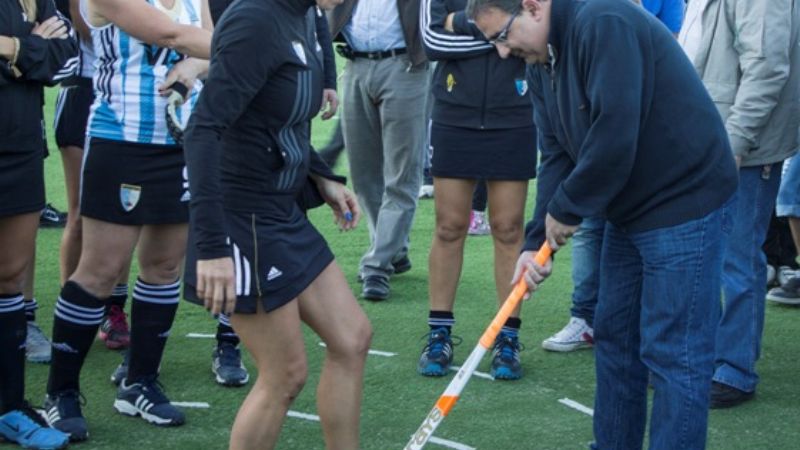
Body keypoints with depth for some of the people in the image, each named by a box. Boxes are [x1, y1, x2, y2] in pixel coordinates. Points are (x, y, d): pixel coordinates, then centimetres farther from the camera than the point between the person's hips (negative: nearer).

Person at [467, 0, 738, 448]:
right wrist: (537, 240, -5)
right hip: (631, 208, 10)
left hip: (685, 203, -10)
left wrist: (566, 209, -15)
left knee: (673, 353, -6)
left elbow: (614, 135, -28)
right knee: (614, 338, 15)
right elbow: (557, 154, 6)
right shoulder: (543, 59, 7)